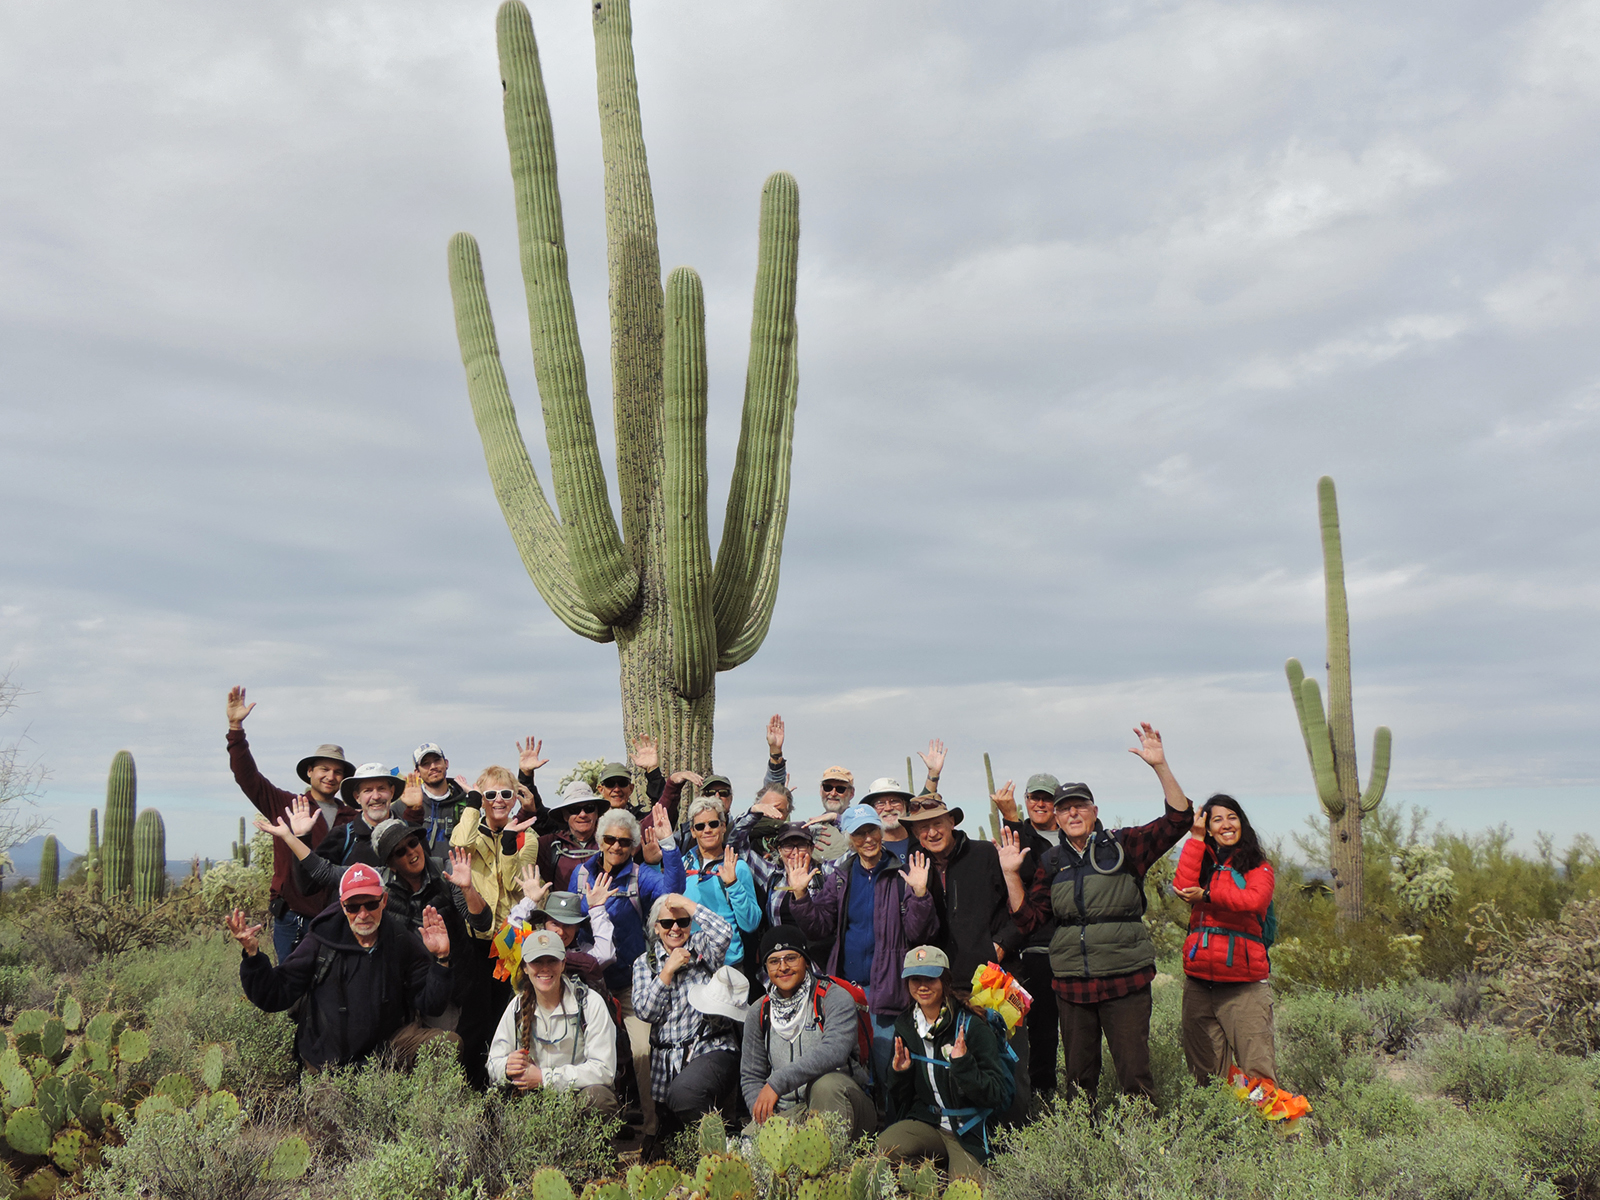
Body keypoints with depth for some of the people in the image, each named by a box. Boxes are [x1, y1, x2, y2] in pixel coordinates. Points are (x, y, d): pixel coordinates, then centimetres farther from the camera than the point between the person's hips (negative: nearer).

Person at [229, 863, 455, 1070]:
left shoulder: (403, 941, -2)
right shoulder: (322, 940, -4)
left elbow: (431, 1006, -3)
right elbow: (274, 998, -4)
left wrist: (440, 960, -20)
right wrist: (252, 952, -17)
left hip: (388, 1045, 1)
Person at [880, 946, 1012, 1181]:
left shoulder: (971, 1025, -10)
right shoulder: (905, 1026, 6)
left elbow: (996, 1096, -13)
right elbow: (900, 1100, 12)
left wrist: (963, 1064, -28)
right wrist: (899, 1073, -9)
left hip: (970, 1131, -3)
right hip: (925, 1122, 3)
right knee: (884, 1148, -26)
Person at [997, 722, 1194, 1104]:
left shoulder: (1123, 846, 1)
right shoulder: (1052, 864, 11)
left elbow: (1177, 819, -8)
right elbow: (1027, 919, 7)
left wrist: (1161, 767, -17)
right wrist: (1011, 874, -3)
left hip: (1125, 980, -3)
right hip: (1071, 984, 3)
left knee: (1134, 1071, -4)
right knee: (1079, 1076, 12)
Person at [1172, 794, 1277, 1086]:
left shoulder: (1258, 866, 7)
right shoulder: (1202, 862, 16)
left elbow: (1255, 900, -14)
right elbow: (1183, 887, -6)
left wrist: (1207, 895, -11)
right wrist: (1195, 838, -1)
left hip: (1245, 984, -3)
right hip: (1199, 982, 3)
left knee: (1257, 1069, -10)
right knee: (1205, 1072, 8)